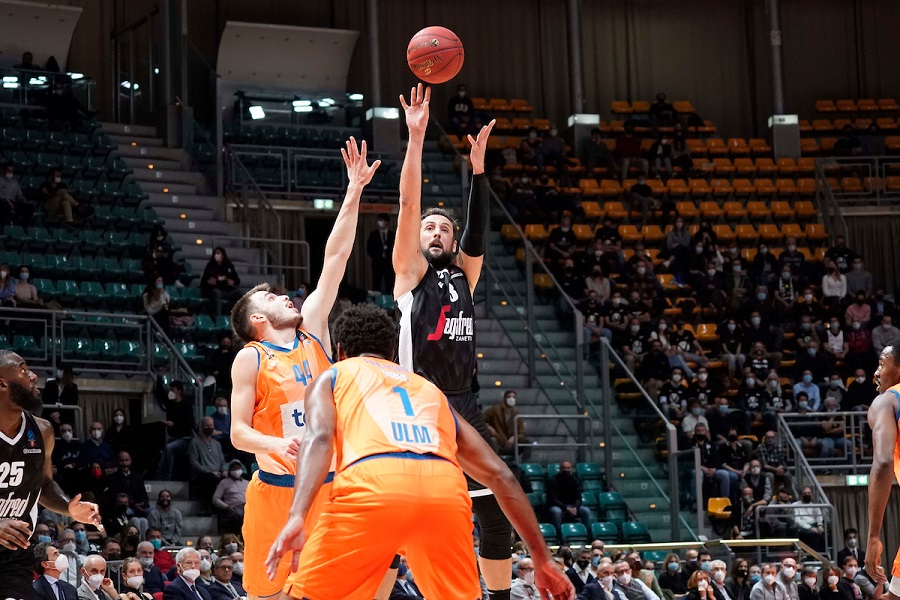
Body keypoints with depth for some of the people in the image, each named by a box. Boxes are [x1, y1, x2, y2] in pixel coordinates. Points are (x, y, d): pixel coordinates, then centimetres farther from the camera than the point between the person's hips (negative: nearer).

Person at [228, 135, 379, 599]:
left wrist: (354, 192, 5)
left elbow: (335, 260, 8)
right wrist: (275, 444, -25)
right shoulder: (250, 358, -1)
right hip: (276, 487, -4)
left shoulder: (312, 330, 10)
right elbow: (238, 432, -4)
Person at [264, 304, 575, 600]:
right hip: (445, 488, 3)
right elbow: (501, 476, 31)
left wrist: (296, 517, -10)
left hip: (374, 484, -3)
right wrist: (542, 559, 32)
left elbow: (319, 437, 5)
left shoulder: (333, 377, 30)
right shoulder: (430, 390, 39)